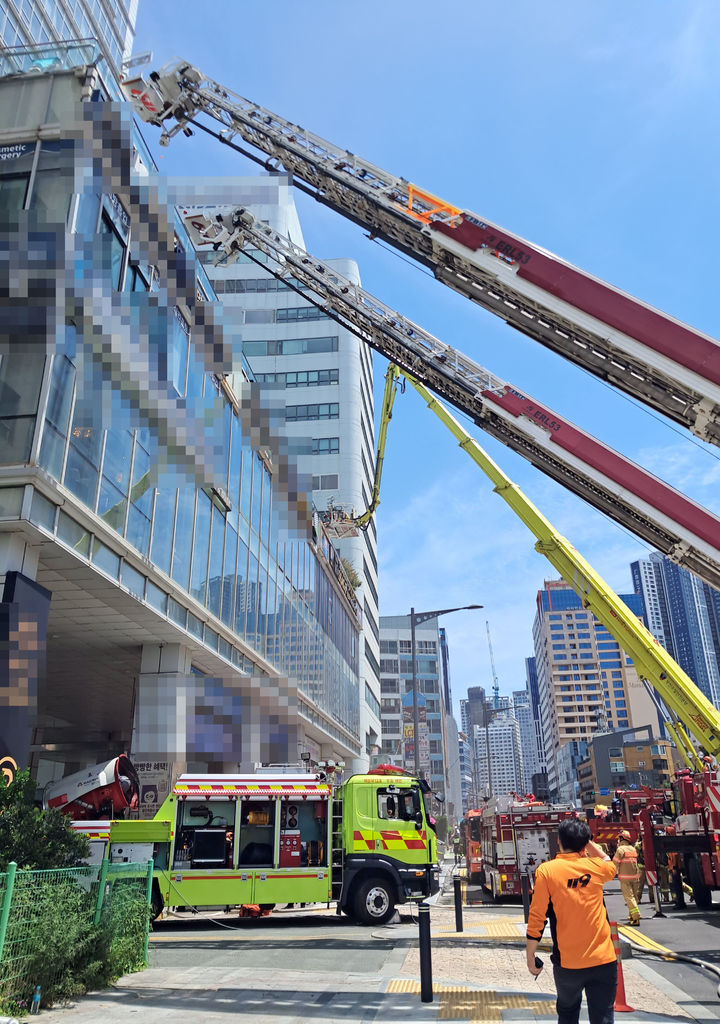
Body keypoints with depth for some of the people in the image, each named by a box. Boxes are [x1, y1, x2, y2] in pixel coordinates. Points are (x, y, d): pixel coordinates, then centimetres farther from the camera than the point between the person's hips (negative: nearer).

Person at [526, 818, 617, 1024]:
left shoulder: (546, 870, -7)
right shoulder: (596, 867, -1)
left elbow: (536, 918, -9)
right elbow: (611, 866, 25)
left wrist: (530, 956, 1)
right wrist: (586, 841, 19)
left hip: (567, 963, -1)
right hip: (604, 961, 1)